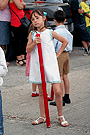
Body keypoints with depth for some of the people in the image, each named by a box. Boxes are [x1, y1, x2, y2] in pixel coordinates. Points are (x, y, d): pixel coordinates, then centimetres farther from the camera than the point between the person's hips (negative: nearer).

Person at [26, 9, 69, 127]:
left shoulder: (50, 33, -1)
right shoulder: (32, 34, 4)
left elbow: (65, 41, 11)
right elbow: (27, 50, -1)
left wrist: (58, 54, 6)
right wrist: (34, 43, -18)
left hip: (51, 65, -2)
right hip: (38, 66, 2)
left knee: (58, 91, -7)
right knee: (41, 93, 9)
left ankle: (60, 116, 9)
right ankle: (42, 117, 19)